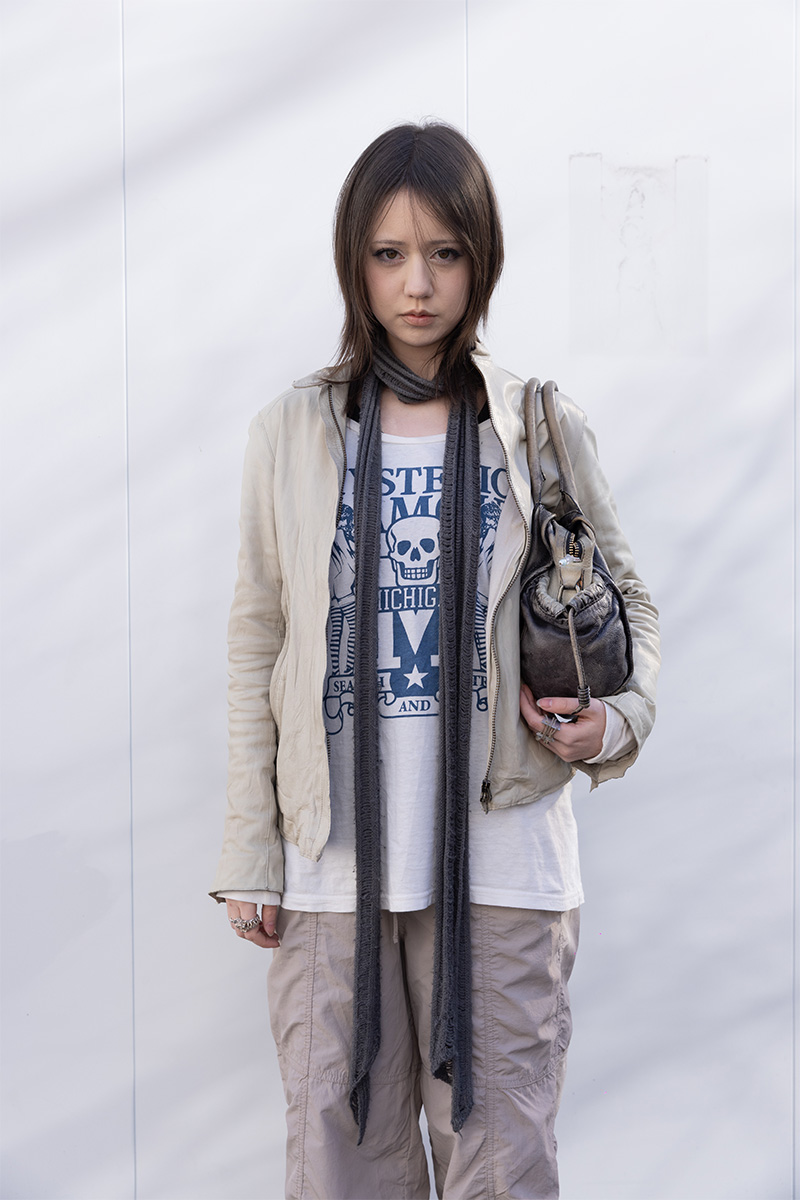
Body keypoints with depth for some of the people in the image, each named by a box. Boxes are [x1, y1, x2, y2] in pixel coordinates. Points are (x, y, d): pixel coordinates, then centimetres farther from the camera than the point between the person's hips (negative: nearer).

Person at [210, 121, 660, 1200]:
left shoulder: (544, 431, 3)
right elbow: (258, 643, 6)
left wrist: (619, 717, -8)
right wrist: (248, 856, 4)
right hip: (333, 857, 1)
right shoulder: (292, 433, 4)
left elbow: (626, 602, 13)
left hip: (501, 857, 0)